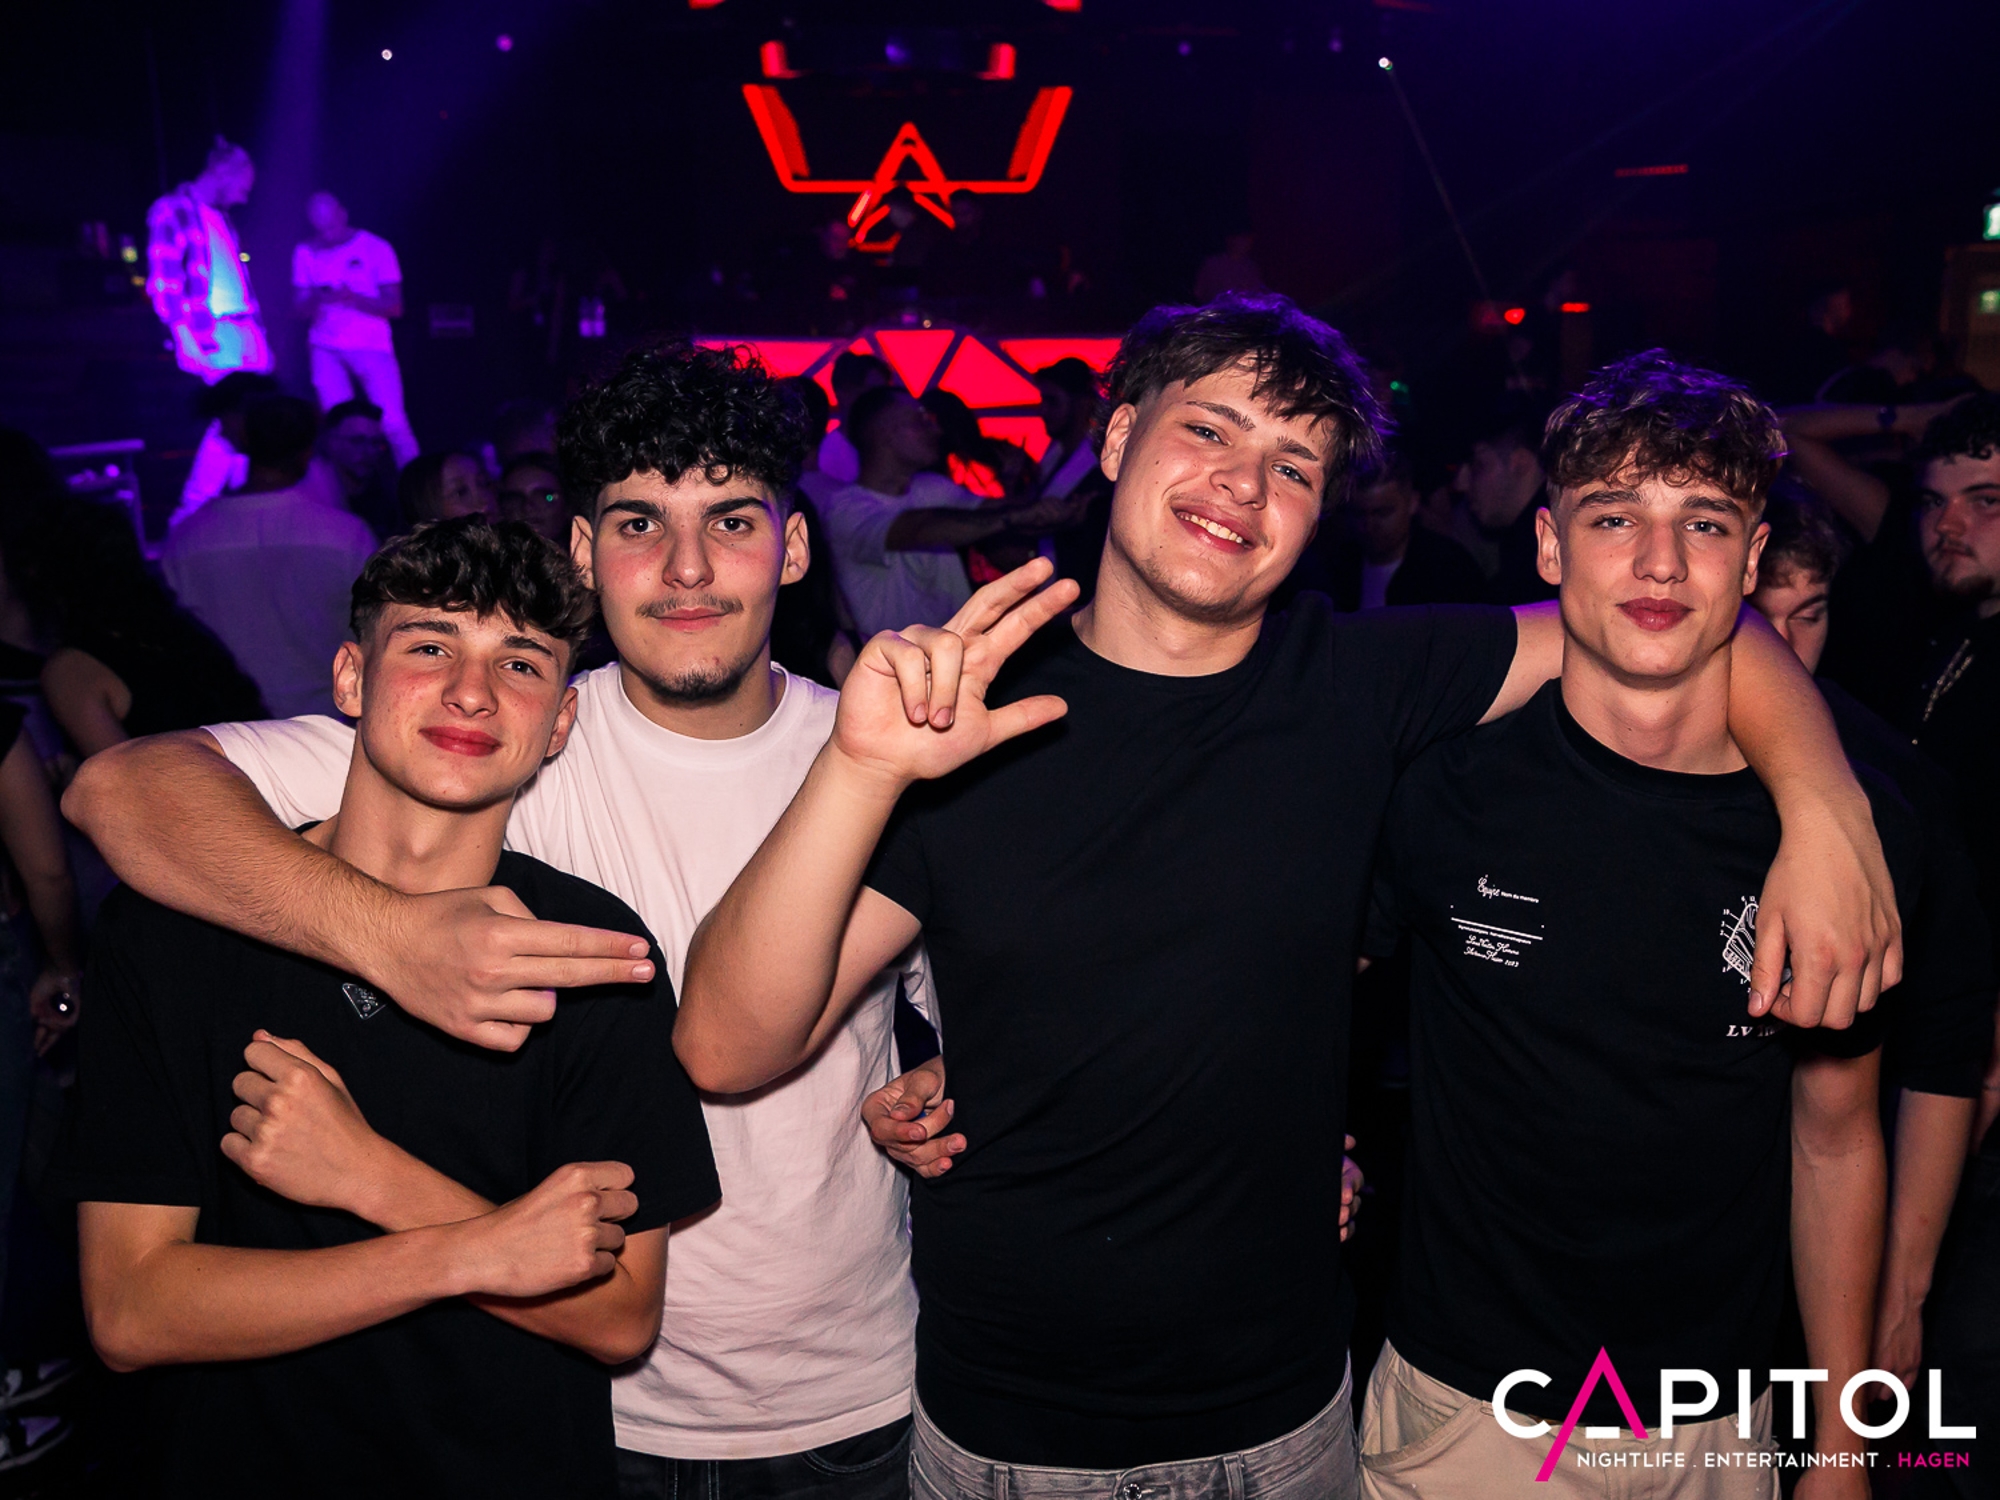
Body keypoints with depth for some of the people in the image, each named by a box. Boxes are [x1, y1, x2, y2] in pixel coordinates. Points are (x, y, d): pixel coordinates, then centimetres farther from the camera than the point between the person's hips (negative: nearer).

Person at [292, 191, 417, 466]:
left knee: (394, 424, -14)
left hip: (372, 347, -3)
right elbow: (299, 306, 9)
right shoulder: (305, 252, 9)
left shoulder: (375, 248, 0)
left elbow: (395, 306, -2)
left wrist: (355, 299, -19)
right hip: (326, 349, 3)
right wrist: (316, 301, -15)